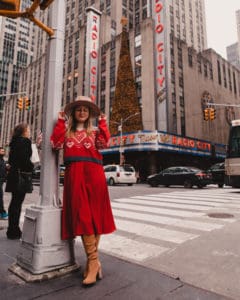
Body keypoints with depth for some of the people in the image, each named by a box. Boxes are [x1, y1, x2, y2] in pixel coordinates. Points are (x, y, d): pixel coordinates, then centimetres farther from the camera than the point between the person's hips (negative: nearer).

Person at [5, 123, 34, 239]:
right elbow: (25, 159, -21)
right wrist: (32, 167, -7)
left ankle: (12, 230, 25)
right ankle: (14, 231, 5)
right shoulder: (25, 141, -13)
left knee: (14, 202, 15)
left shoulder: (15, 141, 15)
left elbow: (11, 159, 18)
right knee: (17, 203, -3)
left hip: (14, 174, 9)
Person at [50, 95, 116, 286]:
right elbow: (56, 144, -1)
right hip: (74, 175, 0)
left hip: (94, 174, 0)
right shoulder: (66, 130, 18)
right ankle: (94, 261, -3)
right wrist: (61, 122, 2)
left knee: (94, 215, 1)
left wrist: (102, 123, 1)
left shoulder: (94, 131, 16)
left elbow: (103, 144, -3)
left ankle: (92, 260, 13)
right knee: (82, 216, -8)